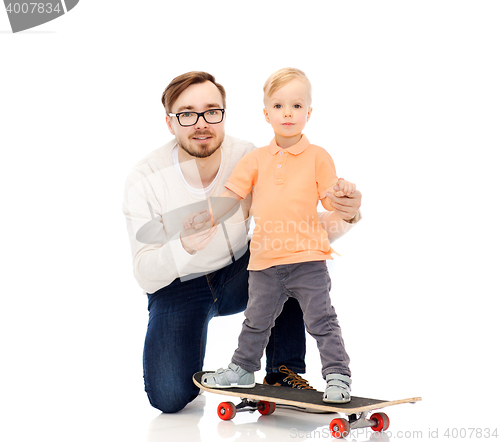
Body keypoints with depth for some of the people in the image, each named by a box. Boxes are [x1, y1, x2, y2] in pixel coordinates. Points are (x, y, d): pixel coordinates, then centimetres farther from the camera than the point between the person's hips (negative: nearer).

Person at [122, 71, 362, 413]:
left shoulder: (249, 160, -17)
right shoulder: (145, 179, -21)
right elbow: (146, 277, -22)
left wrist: (345, 217, -37)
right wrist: (185, 246, -44)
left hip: (239, 275, 2)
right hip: (179, 288, -2)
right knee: (169, 397, -21)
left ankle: (283, 372, -10)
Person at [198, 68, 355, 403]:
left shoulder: (318, 157, -1)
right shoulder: (257, 159, 7)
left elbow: (332, 204, -1)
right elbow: (232, 194, 8)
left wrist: (346, 192, -22)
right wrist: (205, 217, -5)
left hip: (308, 258, -4)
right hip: (265, 260, 4)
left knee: (322, 321, 0)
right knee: (256, 320, 20)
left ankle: (338, 376, 13)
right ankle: (243, 369, 39)